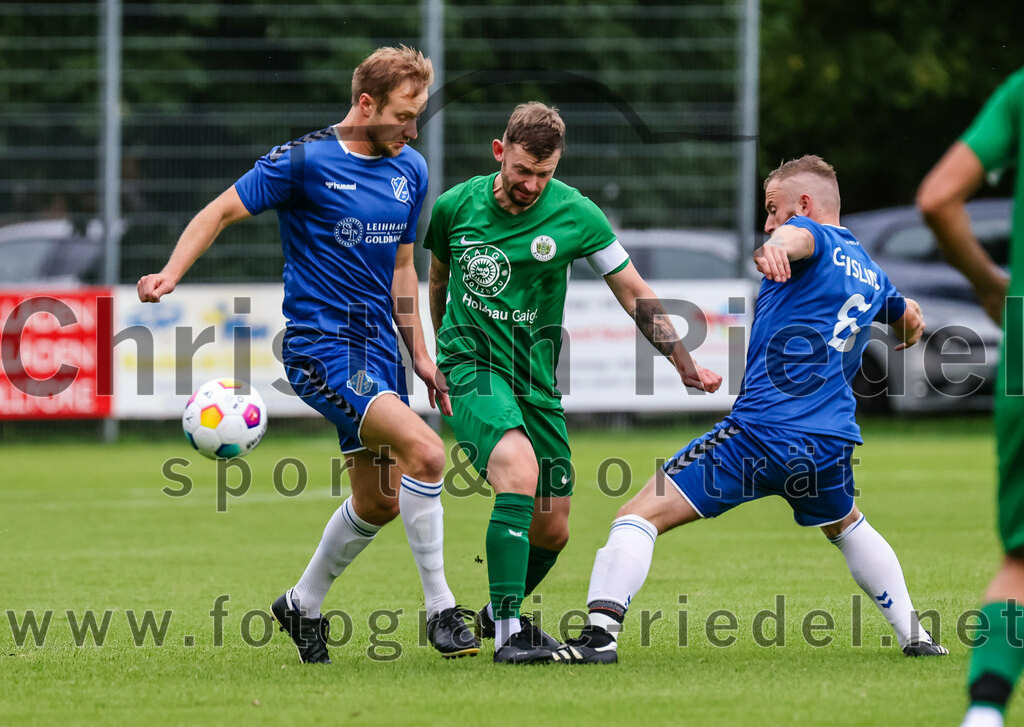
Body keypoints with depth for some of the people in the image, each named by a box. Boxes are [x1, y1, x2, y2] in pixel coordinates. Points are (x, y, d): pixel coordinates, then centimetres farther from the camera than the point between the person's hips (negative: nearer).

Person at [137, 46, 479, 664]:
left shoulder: (410, 170, 10)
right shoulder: (303, 161, -10)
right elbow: (222, 212, -6)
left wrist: (420, 356, 18)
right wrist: (170, 275, -20)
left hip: (377, 347, 8)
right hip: (321, 345, -8)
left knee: (379, 502, 11)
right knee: (425, 451, -24)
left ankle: (304, 604, 34)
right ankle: (440, 610, -15)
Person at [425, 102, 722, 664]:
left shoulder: (575, 215, -6)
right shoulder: (455, 207, -4)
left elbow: (633, 292, 2)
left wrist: (686, 365, -2)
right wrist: (443, 353, 26)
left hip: (536, 379, 3)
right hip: (472, 365, -3)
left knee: (551, 530, 5)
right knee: (519, 470, -30)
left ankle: (502, 611, 37)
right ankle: (506, 633, -29)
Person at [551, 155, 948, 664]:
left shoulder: (815, 239, -1)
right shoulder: (870, 273, 21)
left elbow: (796, 236, -29)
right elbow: (909, 319, 44)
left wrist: (776, 247, -53)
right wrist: (908, 334, 68)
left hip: (761, 428, -8)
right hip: (831, 440, 8)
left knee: (641, 516, -8)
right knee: (846, 527, 37)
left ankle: (600, 632, -24)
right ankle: (914, 636, 35)